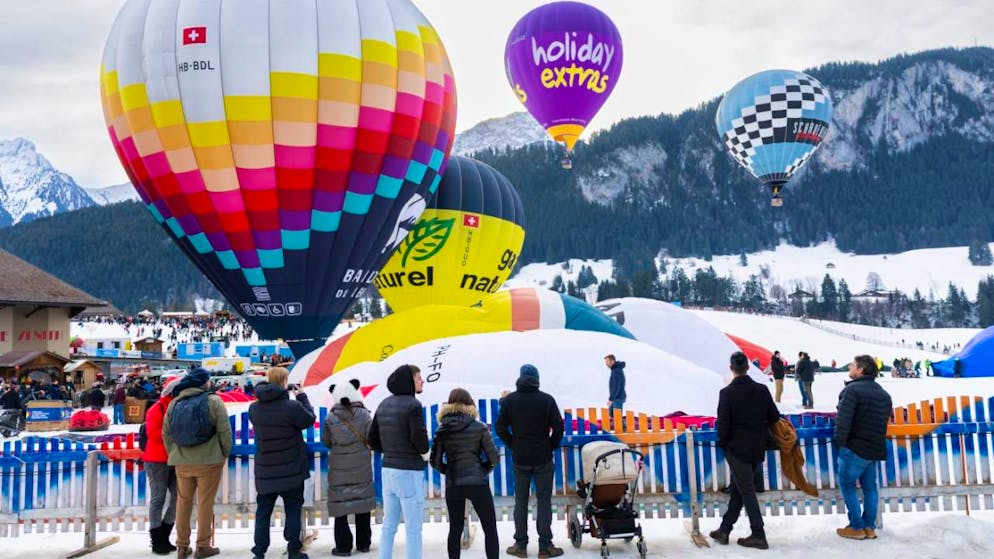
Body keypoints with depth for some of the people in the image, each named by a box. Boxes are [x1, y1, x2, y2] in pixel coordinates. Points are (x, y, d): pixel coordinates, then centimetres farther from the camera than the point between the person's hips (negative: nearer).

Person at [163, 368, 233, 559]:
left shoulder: (174, 403, 5)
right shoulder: (213, 401, -9)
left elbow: (166, 433, 7)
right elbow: (224, 431, -10)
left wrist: (173, 455, 17)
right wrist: (224, 454, 4)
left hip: (181, 462, 4)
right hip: (209, 460, -4)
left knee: (183, 502, 14)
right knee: (205, 503, 4)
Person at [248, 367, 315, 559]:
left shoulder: (254, 408, -3)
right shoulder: (292, 406, -19)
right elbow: (310, 419, -5)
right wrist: (302, 397, 7)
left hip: (264, 472, 4)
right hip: (291, 471, -4)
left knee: (263, 512, 12)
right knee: (293, 511, 7)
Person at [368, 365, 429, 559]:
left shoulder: (384, 405, 10)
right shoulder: (412, 404, -13)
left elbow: (373, 440, 13)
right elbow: (419, 437, -21)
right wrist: (425, 455, -3)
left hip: (388, 469, 8)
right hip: (409, 471, -7)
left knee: (389, 525, 15)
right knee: (413, 528, 1)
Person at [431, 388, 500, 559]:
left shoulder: (442, 431, 1)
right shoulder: (479, 428, -5)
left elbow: (435, 461, 2)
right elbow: (494, 457, -3)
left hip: (452, 486, 3)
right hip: (478, 483, -3)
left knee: (455, 529, 14)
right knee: (490, 529, 7)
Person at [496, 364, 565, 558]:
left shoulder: (509, 400, -1)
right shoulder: (547, 400, -7)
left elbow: (500, 428, -2)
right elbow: (558, 427, -9)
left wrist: (513, 445, 8)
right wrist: (551, 446, 4)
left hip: (520, 458, 2)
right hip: (543, 458, -2)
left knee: (521, 501, 11)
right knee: (544, 500, 5)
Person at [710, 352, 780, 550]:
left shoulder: (727, 393, -15)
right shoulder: (762, 390, -1)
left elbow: (723, 423, -14)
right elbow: (774, 417, 4)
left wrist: (723, 444, 3)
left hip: (736, 449, -5)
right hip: (757, 450, 5)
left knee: (746, 491, 3)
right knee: (737, 490, 13)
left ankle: (758, 536, 5)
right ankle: (724, 530, 20)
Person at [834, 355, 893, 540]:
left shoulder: (852, 389, -14)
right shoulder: (884, 394, 14)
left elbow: (843, 418, -20)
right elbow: (885, 419, 19)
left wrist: (840, 442, -16)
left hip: (854, 448, -8)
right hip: (875, 449, 8)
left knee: (847, 485, 3)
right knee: (869, 487, 15)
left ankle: (856, 527, 4)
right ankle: (869, 527, 18)